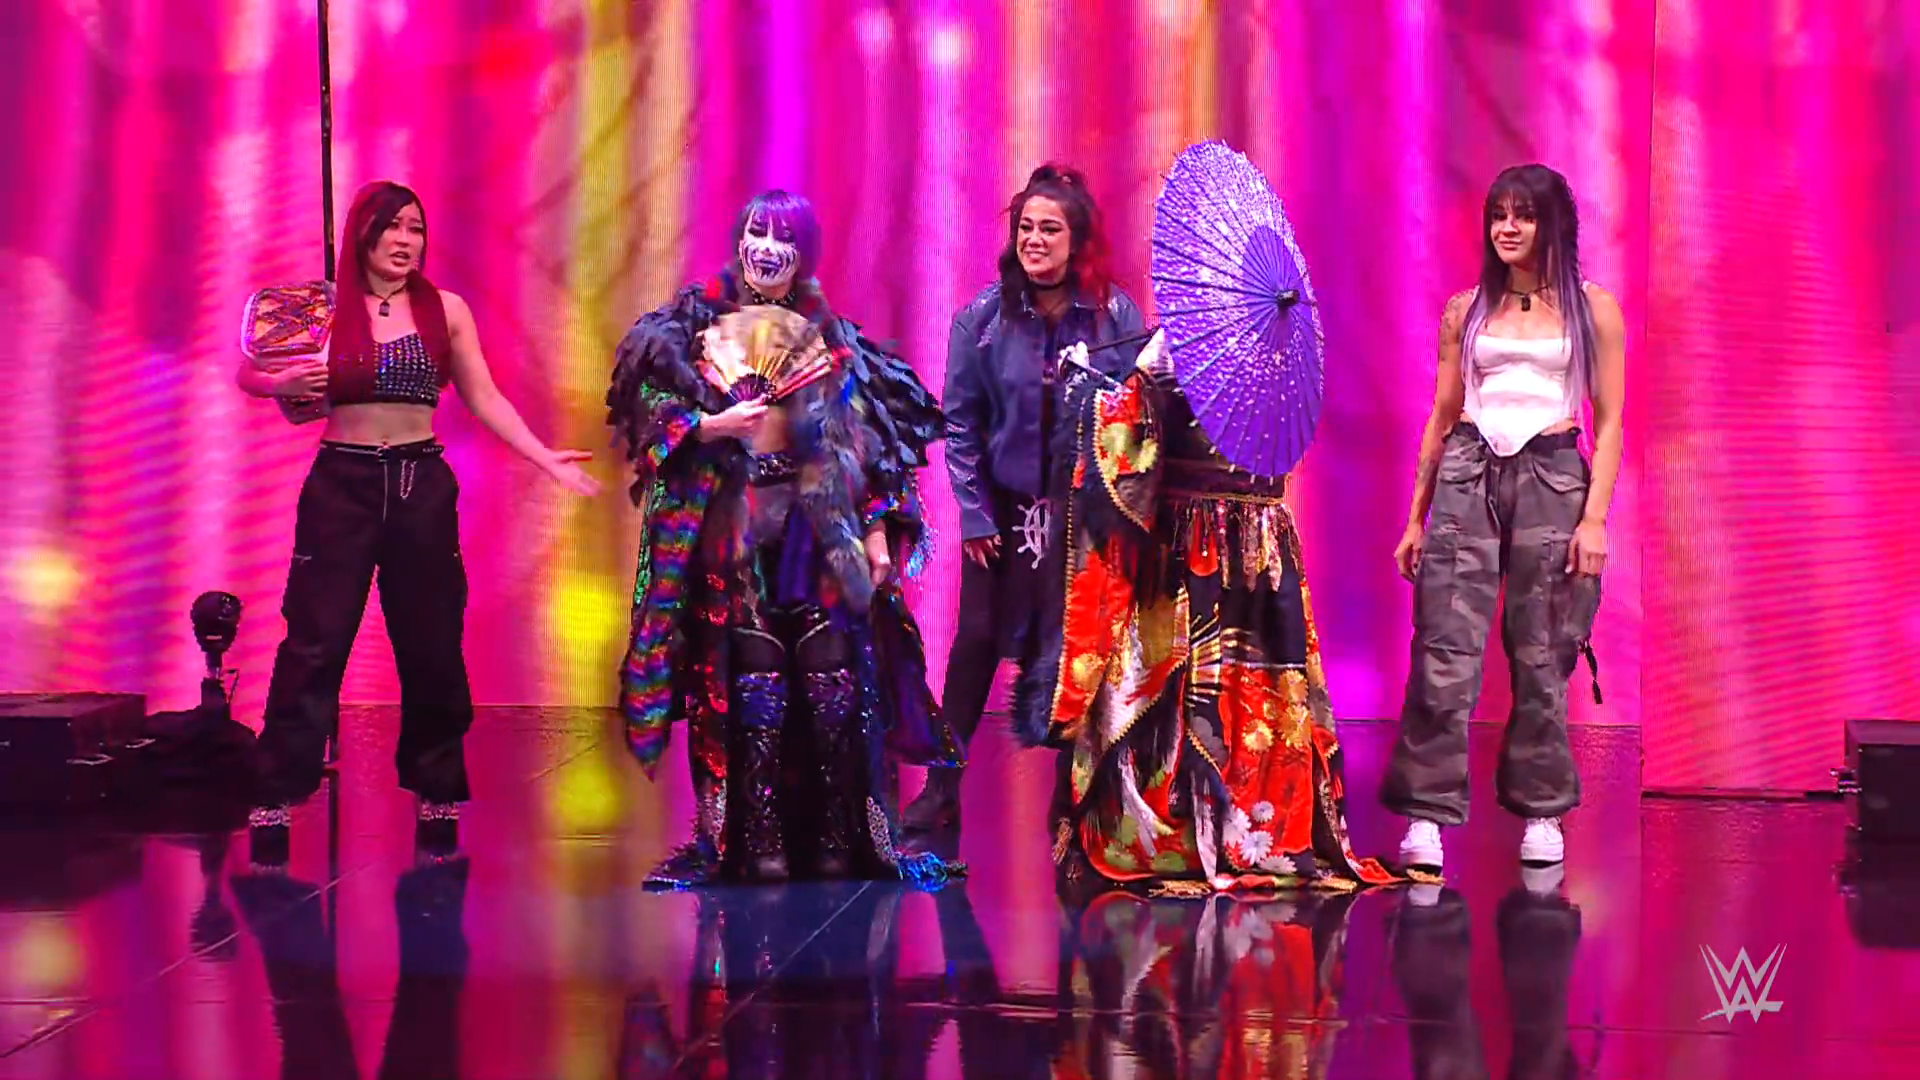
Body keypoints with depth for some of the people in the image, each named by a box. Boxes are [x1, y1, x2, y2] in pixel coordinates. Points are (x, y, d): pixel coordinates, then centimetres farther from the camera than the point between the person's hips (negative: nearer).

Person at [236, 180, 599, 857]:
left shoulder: (446, 311, 4)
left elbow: (484, 400, 7)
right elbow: (247, 375, 7)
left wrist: (545, 457, -2)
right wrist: (283, 383, -14)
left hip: (422, 486, 2)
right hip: (340, 485, -2)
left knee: (432, 647, 7)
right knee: (314, 644, -4)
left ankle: (438, 801, 19)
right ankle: (274, 803, -2)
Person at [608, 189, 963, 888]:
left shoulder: (831, 337, 13)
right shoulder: (700, 321, 8)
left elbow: (866, 439, 11)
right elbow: (654, 407, 2)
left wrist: (876, 529, 3)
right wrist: (710, 426, -17)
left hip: (819, 526, 1)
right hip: (733, 524, -1)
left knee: (833, 682, -7)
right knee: (752, 684, -6)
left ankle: (840, 840, -2)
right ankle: (759, 842, -2)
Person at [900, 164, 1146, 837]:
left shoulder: (1117, 316, -5)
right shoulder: (983, 317, -5)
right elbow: (959, 421, -1)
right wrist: (973, 512, -5)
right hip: (1003, 505, 0)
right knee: (978, 637, -1)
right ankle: (941, 788, 7)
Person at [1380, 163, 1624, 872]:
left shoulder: (1593, 309, 6)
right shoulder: (1465, 310, 12)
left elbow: (1609, 422, 3)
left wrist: (1594, 516, -7)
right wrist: (1416, 518, 12)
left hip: (1552, 478, -1)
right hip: (1468, 474, 1)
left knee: (1541, 655, 2)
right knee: (1445, 651, -8)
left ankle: (1542, 814, 14)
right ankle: (1427, 814, -8)